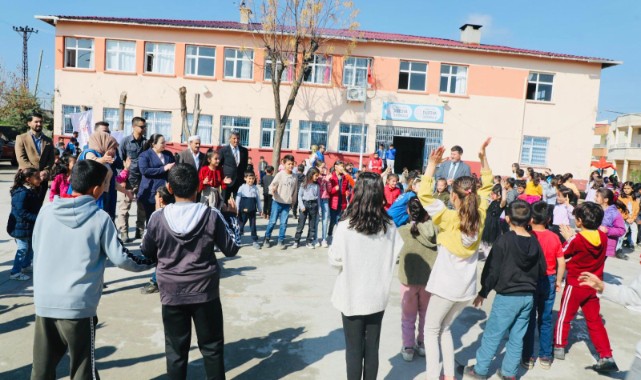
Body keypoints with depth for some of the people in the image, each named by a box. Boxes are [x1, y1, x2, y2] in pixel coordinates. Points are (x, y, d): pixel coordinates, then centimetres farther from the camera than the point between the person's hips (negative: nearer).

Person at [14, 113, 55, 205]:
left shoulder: (48, 140, 15)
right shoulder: (21, 138, 3)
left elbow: (51, 159, 9)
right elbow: (21, 159, -7)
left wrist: (46, 171, -10)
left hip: (43, 178, 3)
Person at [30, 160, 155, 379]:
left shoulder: (47, 211, 1)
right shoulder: (100, 218, -10)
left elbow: (37, 252, 11)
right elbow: (120, 258, -6)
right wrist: (151, 261, 11)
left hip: (43, 302, 4)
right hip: (78, 305, -4)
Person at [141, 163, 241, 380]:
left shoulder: (158, 218, -9)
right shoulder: (212, 216, -12)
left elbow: (146, 253, 6)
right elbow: (232, 248, -3)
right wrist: (230, 216, 8)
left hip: (172, 293, 1)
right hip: (205, 291, -1)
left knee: (176, 350, 15)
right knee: (212, 347, 15)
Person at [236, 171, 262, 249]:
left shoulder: (255, 188, 4)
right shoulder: (242, 187, -4)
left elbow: (258, 199, 10)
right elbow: (238, 198, -3)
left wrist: (260, 209, 12)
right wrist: (237, 209, -5)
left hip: (252, 211, 2)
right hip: (243, 211, -2)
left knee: (253, 226, 8)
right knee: (241, 225, 7)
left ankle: (255, 241, 15)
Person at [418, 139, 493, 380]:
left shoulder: (448, 218, -19)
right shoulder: (480, 216, -5)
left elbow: (425, 195, -23)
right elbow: (486, 187, 8)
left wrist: (432, 164, -23)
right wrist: (483, 158, 4)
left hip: (446, 286, -6)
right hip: (467, 287, 6)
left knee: (431, 330, 10)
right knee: (444, 328, 23)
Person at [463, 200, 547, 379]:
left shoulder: (504, 240, -15)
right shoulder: (534, 242, 0)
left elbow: (492, 270, -12)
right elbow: (542, 270, 9)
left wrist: (483, 293, -2)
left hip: (506, 297, -5)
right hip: (528, 297, 5)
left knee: (492, 335, 5)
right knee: (517, 336, 13)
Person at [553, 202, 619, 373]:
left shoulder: (576, 240, -23)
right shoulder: (603, 237, -6)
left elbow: (562, 255, -7)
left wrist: (569, 238, 4)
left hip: (575, 285, -5)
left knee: (564, 317, 11)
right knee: (594, 320, 15)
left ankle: (559, 348, 22)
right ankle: (606, 357, 13)